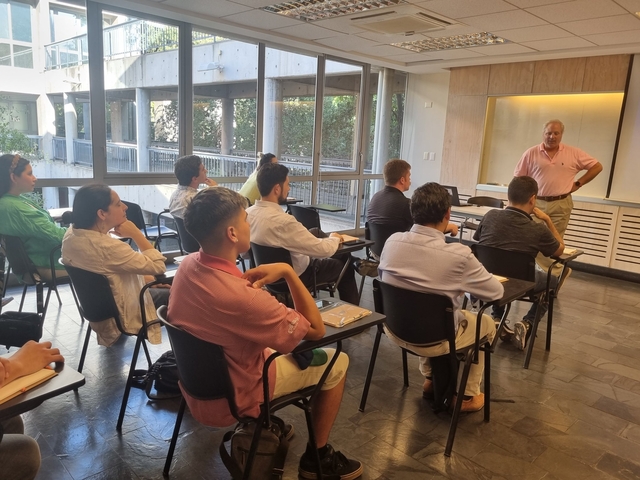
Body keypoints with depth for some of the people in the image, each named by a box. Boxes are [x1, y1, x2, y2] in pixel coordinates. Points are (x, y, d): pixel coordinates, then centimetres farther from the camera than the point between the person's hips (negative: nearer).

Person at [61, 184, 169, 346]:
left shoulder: (72, 234, -9)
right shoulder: (108, 247, -37)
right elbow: (158, 266, -27)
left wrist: (145, 277, 3)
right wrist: (136, 234, -23)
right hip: (123, 316, -9)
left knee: (160, 287, 25)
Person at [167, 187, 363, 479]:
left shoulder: (188, 264, -12)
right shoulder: (241, 297, -38)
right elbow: (316, 330, -25)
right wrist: (288, 272, -22)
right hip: (231, 396, -8)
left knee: (284, 341, 28)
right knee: (337, 362, 5)